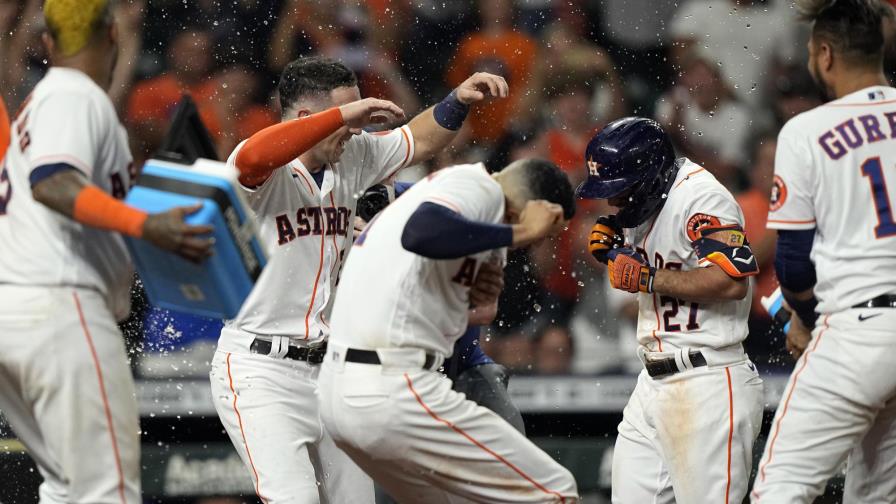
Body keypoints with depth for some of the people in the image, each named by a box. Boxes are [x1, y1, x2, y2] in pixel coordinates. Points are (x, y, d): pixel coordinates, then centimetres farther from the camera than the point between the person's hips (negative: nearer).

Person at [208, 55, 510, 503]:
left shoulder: (352, 157, 8)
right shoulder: (267, 171, -15)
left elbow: (419, 141, 19)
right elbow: (253, 157, -39)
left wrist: (459, 101, 0)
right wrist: (343, 113, -35)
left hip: (327, 365, 8)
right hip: (260, 371, -8)